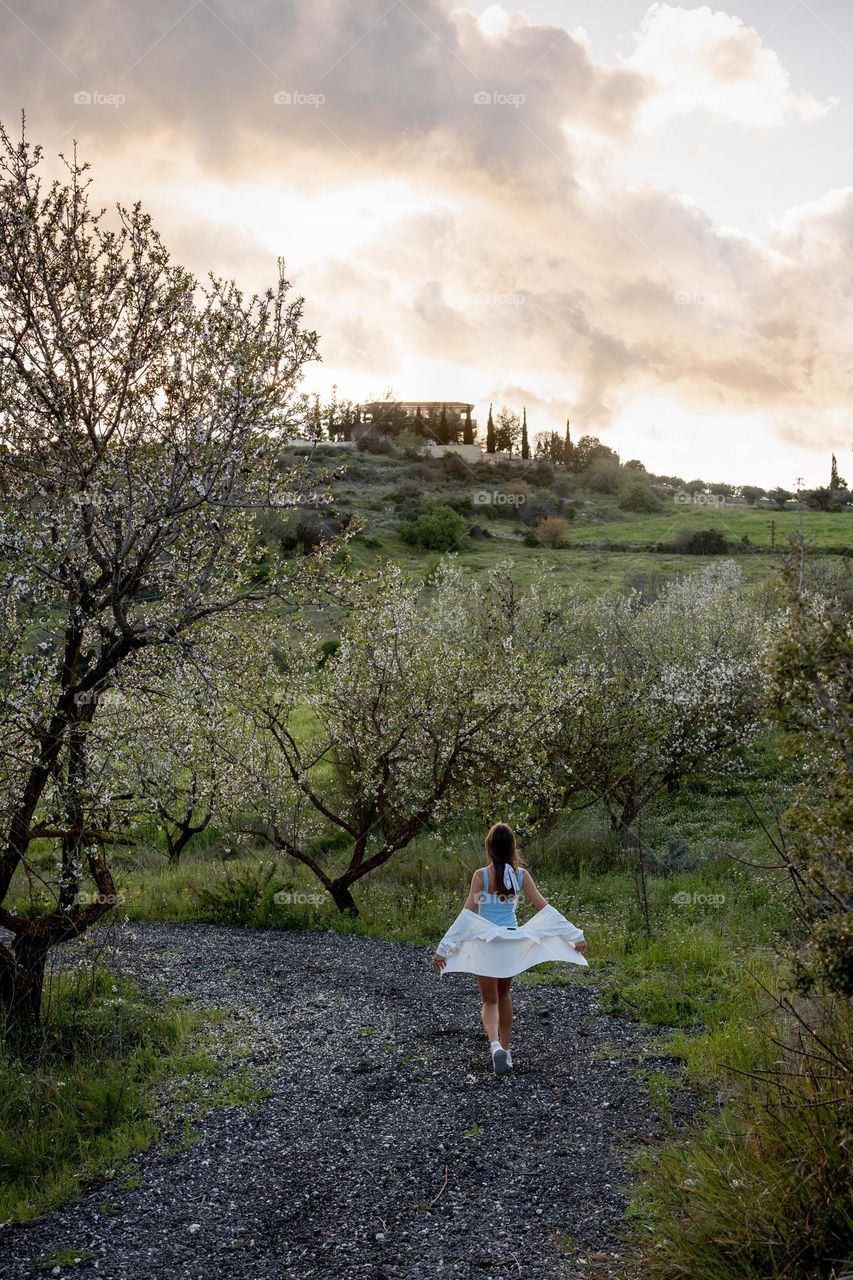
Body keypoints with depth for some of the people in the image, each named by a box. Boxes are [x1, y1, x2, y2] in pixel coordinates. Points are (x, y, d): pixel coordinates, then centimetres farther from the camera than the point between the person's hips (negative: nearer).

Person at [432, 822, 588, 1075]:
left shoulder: (481, 875, -14)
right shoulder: (521, 874, -6)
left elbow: (467, 914, -17)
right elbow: (543, 907, -6)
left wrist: (443, 948, -15)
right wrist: (575, 935, -1)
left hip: (485, 943, -3)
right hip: (512, 942, 3)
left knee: (490, 1001, 7)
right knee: (504, 995, 25)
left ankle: (495, 1045, -20)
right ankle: (505, 1049, 30)